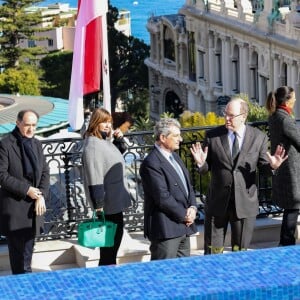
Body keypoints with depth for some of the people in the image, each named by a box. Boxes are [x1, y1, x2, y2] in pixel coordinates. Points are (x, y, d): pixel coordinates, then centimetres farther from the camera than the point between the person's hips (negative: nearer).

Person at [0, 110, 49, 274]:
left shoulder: (36, 144, 10)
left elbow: (45, 172, 10)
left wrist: (42, 196, -5)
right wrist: (26, 189, -17)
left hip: (33, 205, 6)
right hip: (14, 206, -6)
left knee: (28, 249, 12)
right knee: (18, 250, -3)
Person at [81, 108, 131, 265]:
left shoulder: (105, 141, 11)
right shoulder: (92, 145, -19)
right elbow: (94, 177, -23)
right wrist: (98, 204, -23)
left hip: (115, 202, 10)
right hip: (107, 204, -10)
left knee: (116, 235, 17)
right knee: (110, 242, -3)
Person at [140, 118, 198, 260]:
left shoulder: (174, 156, 15)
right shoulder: (152, 163, -16)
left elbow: (187, 186, 18)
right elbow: (163, 198, -20)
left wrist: (192, 208, 1)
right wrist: (184, 215, -11)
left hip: (183, 227, 9)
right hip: (166, 229, -9)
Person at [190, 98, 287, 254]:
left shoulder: (259, 137, -1)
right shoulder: (212, 136, -2)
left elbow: (264, 169, 4)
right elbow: (206, 169, 4)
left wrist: (272, 166, -18)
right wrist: (201, 163, -19)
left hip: (245, 203, 0)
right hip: (217, 202, 0)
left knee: (240, 251, 12)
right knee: (213, 251, 5)